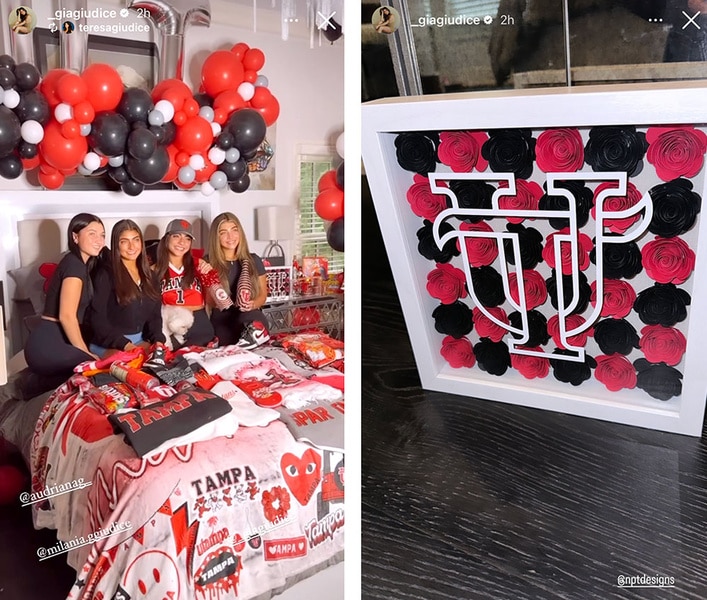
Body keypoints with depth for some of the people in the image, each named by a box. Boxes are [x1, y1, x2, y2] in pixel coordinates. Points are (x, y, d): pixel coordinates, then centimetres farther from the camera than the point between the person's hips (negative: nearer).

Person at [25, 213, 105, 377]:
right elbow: (67, 316, -21)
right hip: (49, 345, -10)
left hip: (53, 341, 10)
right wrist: (85, 352, -14)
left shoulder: (79, 263, 17)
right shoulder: (75, 265, -14)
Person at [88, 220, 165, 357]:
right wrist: (124, 344, -20)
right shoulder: (105, 274, -5)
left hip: (140, 341, 5)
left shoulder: (149, 275, 14)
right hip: (108, 344, -5)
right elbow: (97, 318, -10)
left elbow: (155, 314, 12)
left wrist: (158, 340, -8)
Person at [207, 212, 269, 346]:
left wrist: (252, 304, -10)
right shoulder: (209, 263, 3)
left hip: (253, 320, 2)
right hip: (223, 323, -2)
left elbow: (263, 294, 14)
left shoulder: (254, 260, 9)